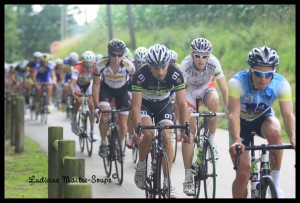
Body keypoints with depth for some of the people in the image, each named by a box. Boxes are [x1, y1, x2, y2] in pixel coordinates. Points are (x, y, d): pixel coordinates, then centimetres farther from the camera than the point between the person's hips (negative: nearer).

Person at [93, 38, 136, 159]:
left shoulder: (128, 65, -30)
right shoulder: (100, 64, -29)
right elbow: (96, 85, -20)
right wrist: (96, 106, -24)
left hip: (122, 90, 0)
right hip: (106, 89, 0)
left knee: (123, 123, -1)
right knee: (104, 118, -20)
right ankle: (103, 143, 5)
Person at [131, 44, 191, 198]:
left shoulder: (175, 75, -28)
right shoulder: (140, 76, -32)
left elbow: (182, 103, -25)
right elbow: (136, 106, -31)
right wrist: (137, 129, -42)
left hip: (164, 105, 1)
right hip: (144, 104, -1)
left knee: (167, 137, -16)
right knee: (148, 133, -28)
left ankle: (167, 181, -6)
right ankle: (141, 167, -3)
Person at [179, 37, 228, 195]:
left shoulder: (214, 63, -30)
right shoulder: (185, 65, -33)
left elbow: (224, 89, -29)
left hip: (206, 87, 1)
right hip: (189, 89, -1)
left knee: (213, 100, -35)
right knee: (189, 129, -12)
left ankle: (211, 141, -15)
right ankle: (188, 177, -7)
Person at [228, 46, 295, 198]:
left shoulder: (281, 84, -26)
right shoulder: (237, 82, -32)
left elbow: (288, 115, -33)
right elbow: (233, 113, -40)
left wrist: (293, 138, -51)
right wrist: (236, 140, -56)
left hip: (263, 118, 1)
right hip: (241, 121, -1)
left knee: (274, 132, -35)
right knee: (243, 174, -9)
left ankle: (275, 182, -19)